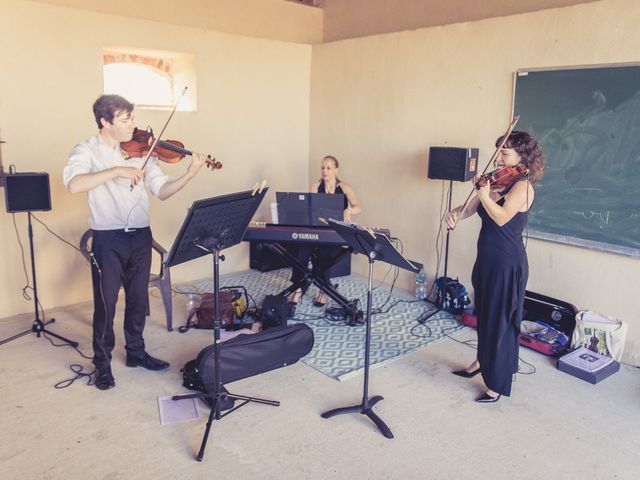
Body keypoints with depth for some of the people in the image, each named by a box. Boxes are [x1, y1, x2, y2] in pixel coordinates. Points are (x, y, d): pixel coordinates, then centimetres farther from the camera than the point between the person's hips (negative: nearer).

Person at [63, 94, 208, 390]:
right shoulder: (87, 151, -4)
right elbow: (73, 185, -24)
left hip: (140, 235, 4)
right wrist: (116, 171, -29)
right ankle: (102, 362, 23)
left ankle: (136, 352, 32)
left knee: (138, 299, 14)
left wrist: (189, 175, -15)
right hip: (108, 238, -4)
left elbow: (161, 191, 0)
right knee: (106, 302, 4)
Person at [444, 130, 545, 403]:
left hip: (507, 265, -8)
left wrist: (483, 193, -26)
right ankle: (482, 362, 44)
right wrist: (454, 214, -15)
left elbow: (501, 217, -29)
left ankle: (496, 385, 15)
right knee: (484, 316, 23)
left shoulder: (522, 186, -14)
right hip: (486, 260, 8)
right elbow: (470, 209, 3)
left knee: (500, 322, 1)